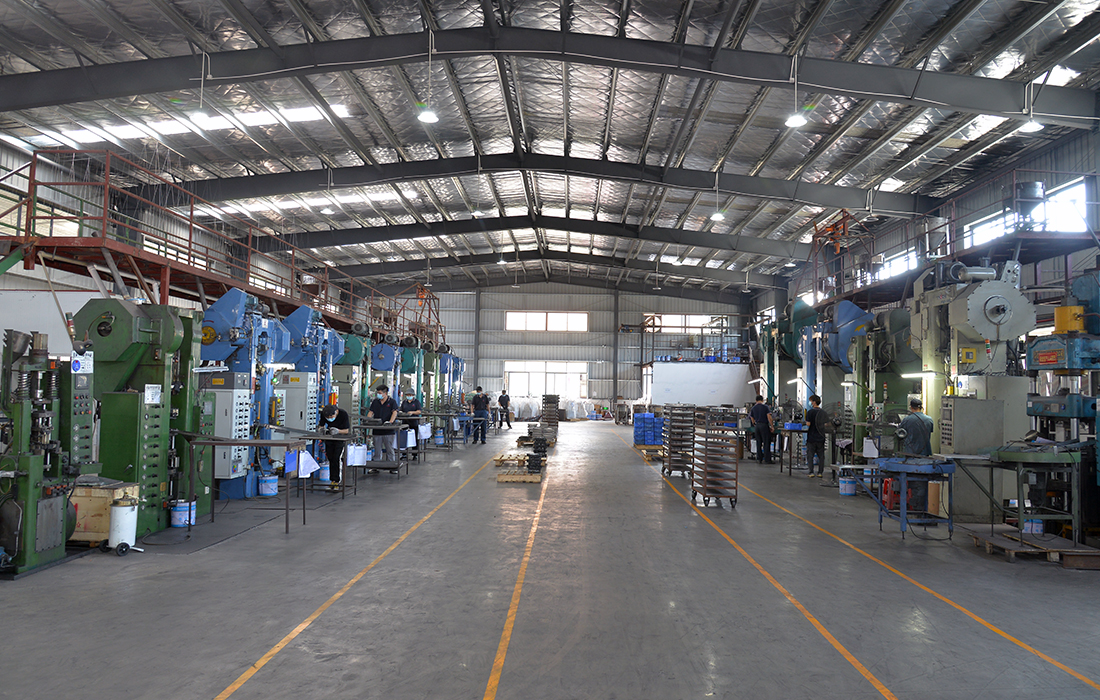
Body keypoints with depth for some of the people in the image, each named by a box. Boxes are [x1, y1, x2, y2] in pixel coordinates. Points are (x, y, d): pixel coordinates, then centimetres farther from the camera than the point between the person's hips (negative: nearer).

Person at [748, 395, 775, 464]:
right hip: (764, 425, -5)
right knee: (766, 443, -2)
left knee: (758, 443, 12)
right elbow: (769, 417, -10)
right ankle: (767, 459, -5)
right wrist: (772, 426, -6)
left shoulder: (753, 408, 9)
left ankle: (759, 458, 14)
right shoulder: (765, 406, -3)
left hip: (757, 426, 5)